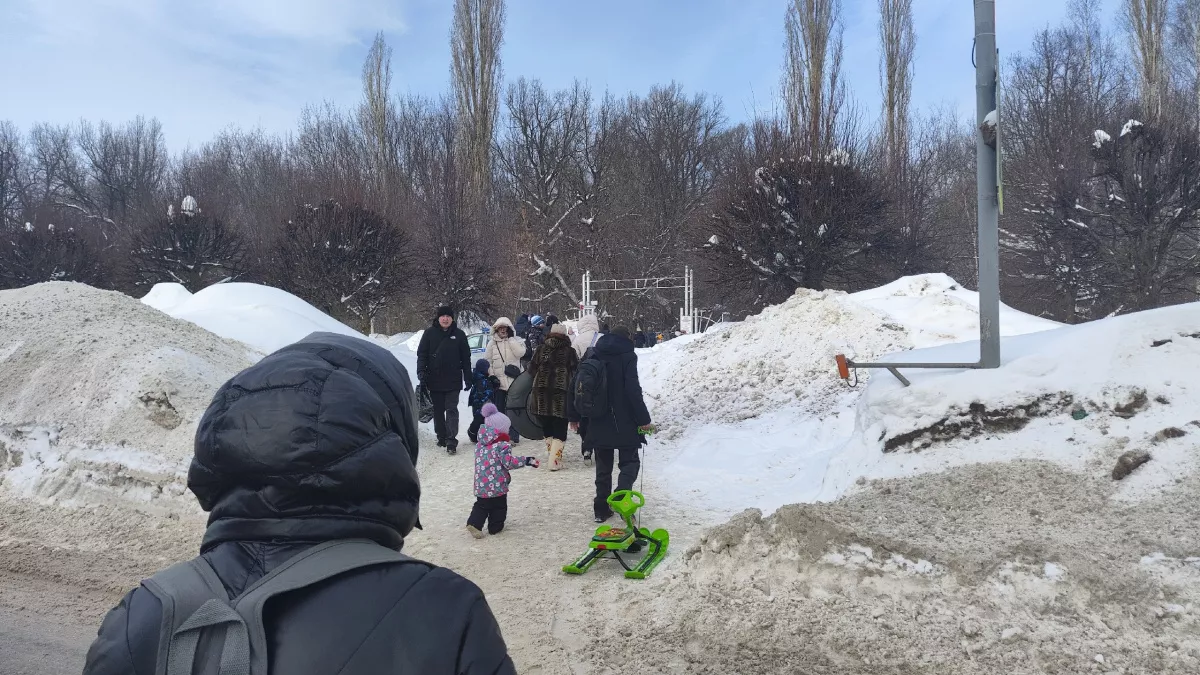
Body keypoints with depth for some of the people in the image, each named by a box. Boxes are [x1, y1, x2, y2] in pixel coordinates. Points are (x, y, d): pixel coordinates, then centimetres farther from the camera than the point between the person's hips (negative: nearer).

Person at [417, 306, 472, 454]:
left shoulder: (459, 334, 2)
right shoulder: (430, 333, 2)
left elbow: (466, 358, 6)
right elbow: (422, 354, 5)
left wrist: (468, 379, 5)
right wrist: (422, 371, -9)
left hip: (453, 380, -2)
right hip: (434, 380, 2)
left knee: (451, 410, -7)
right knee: (438, 411, 10)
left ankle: (451, 441, -9)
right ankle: (441, 437, 22)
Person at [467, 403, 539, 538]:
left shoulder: (480, 444, 7)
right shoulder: (502, 444, -15)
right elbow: (508, 462, -21)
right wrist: (527, 461, -18)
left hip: (481, 485, 5)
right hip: (497, 485, -5)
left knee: (481, 505, 19)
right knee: (499, 507, 14)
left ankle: (474, 523, 2)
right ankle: (495, 527, 20)